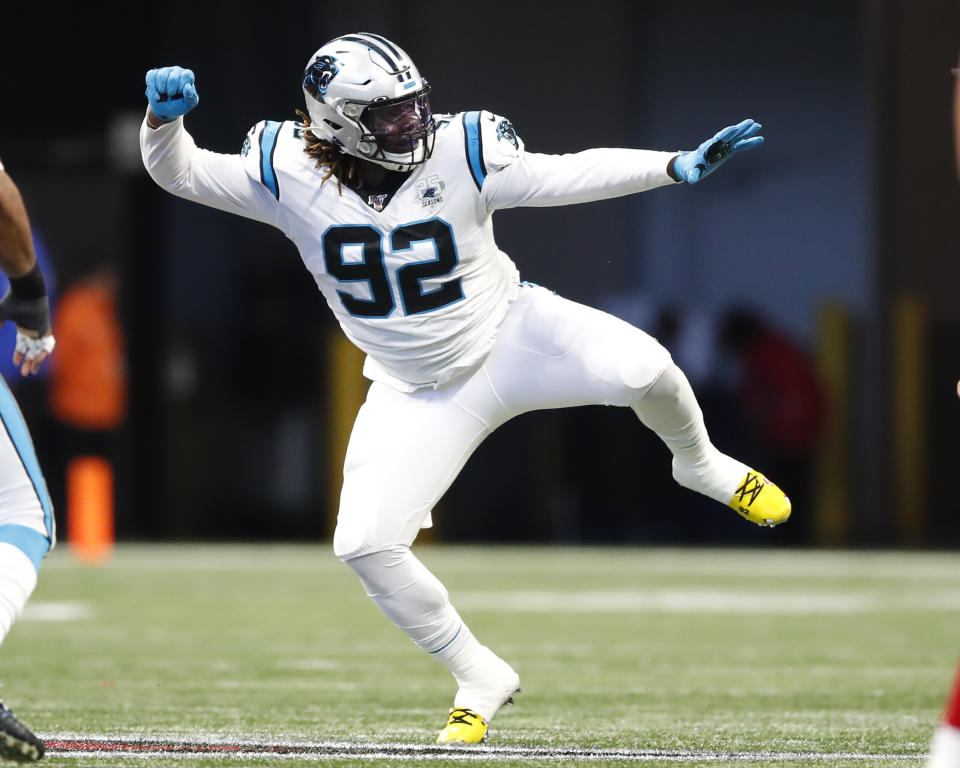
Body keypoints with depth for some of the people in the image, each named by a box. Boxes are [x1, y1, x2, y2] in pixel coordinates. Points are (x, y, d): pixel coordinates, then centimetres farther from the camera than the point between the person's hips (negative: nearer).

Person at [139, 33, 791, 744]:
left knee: (642, 369, -27)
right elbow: (180, 173, -9)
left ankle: (700, 464, 10)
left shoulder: (458, 152, -16)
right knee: (365, 544, -13)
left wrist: (677, 166, -28)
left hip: (512, 336, -2)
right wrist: (164, 118, -31)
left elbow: (565, 177, -17)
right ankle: (480, 677, 8)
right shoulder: (291, 175, -14)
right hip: (419, 391, 2)